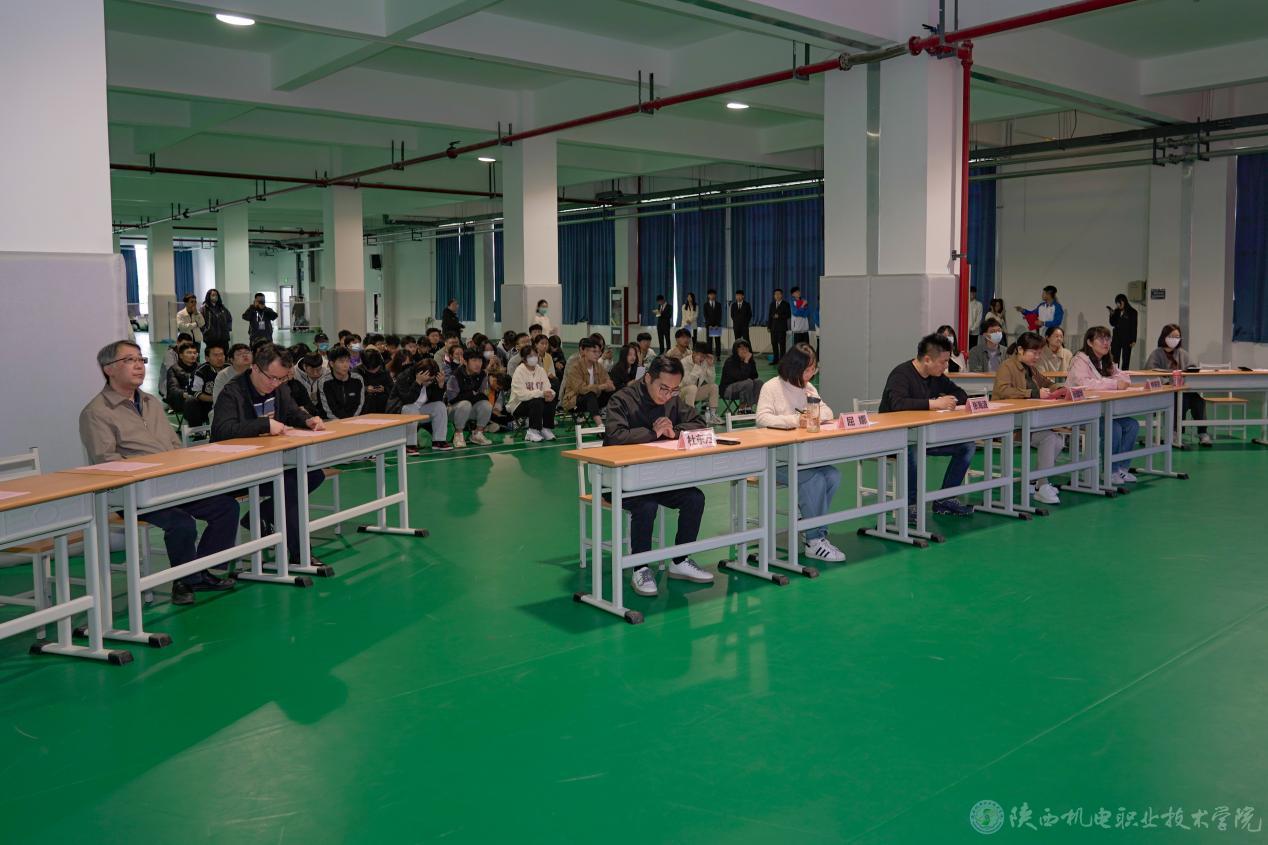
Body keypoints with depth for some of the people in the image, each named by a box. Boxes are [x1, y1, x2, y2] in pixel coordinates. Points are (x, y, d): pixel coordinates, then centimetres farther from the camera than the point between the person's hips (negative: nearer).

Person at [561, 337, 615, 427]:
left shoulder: (598, 366, 4)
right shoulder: (575, 367, -16)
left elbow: (610, 384, -1)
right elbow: (581, 389, -29)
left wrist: (609, 385, -27)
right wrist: (601, 386, -34)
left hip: (593, 400, 7)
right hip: (573, 402, -7)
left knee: (613, 392, -13)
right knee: (590, 395, -37)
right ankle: (600, 425, -51)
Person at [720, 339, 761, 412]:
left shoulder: (751, 361, 1)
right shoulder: (729, 362, -20)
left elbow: (754, 377, -6)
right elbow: (741, 377, -30)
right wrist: (746, 362, -31)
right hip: (727, 390, -7)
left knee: (758, 381, -17)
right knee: (748, 382, -30)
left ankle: (749, 408, -15)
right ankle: (742, 409, -19)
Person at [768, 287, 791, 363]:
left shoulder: (786, 304, 0)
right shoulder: (772, 304, 15)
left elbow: (788, 315, -5)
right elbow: (770, 315, 14)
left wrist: (779, 316, -16)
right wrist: (768, 326, 9)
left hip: (782, 327, -5)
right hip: (773, 327, 5)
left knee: (782, 344, -5)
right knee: (774, 343, 4)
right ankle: (775, 359, 11)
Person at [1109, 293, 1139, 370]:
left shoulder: (1132, 312, -2)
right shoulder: (1116, 311, 9)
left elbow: (1134, 327, -4)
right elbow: (1112, 323, 10)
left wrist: (1133, 341, -10)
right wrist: (1112, 314, -6)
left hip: (1127, 339, -3)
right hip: (1116, 338, 3)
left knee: (1125, 360, 2)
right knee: (1114, 359, -2)